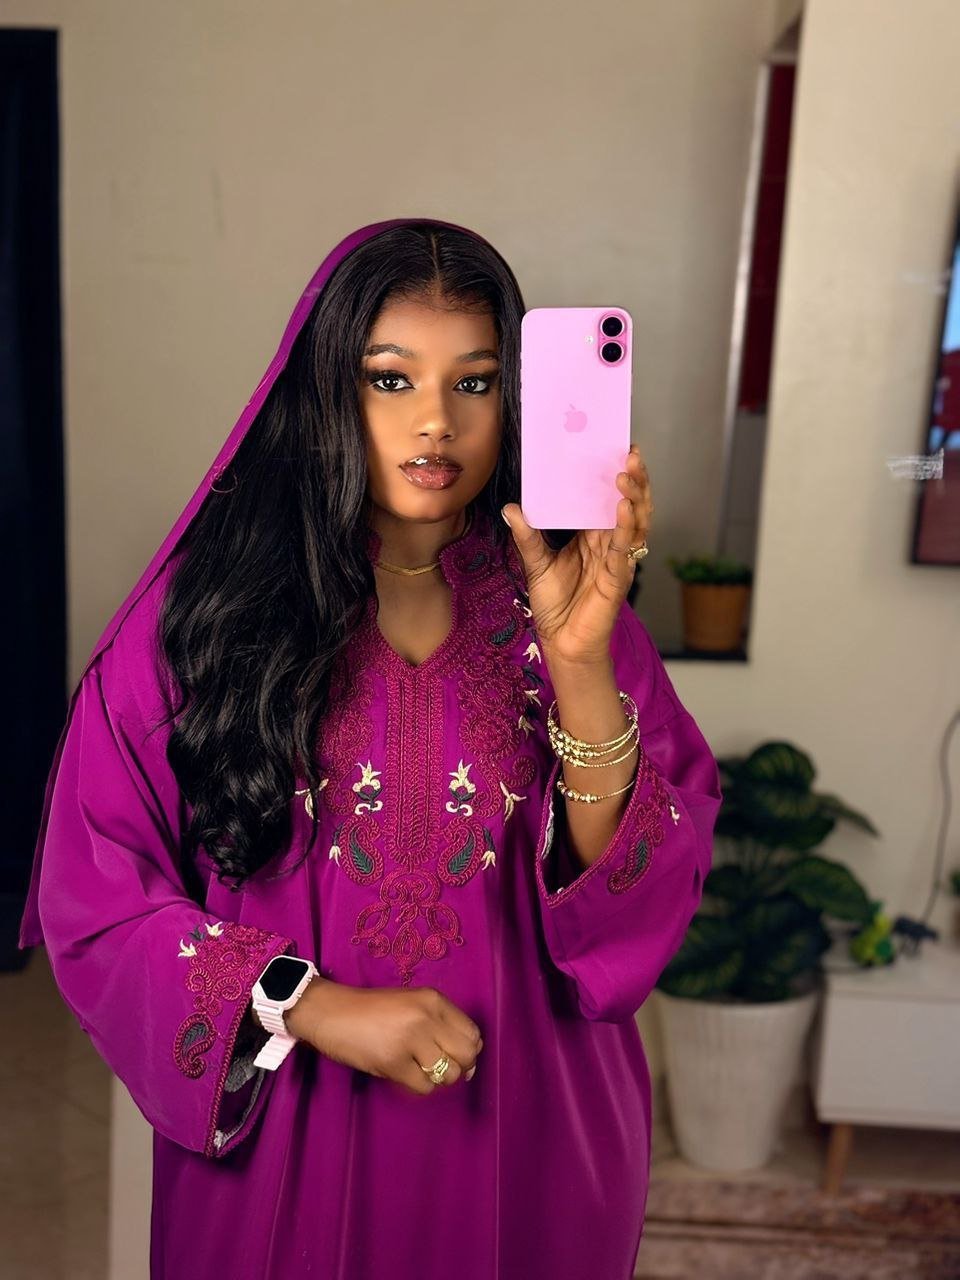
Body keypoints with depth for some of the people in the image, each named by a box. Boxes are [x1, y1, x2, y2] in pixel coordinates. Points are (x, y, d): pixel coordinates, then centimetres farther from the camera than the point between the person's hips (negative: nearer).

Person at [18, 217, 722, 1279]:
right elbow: (96, 898, -9)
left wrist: (583, 664, -27)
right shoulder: (206, 608, -13)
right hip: (279, 1134, -1)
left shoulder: (562, 604, -7)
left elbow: (645, 899, -14)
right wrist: (317, 1009, -19)